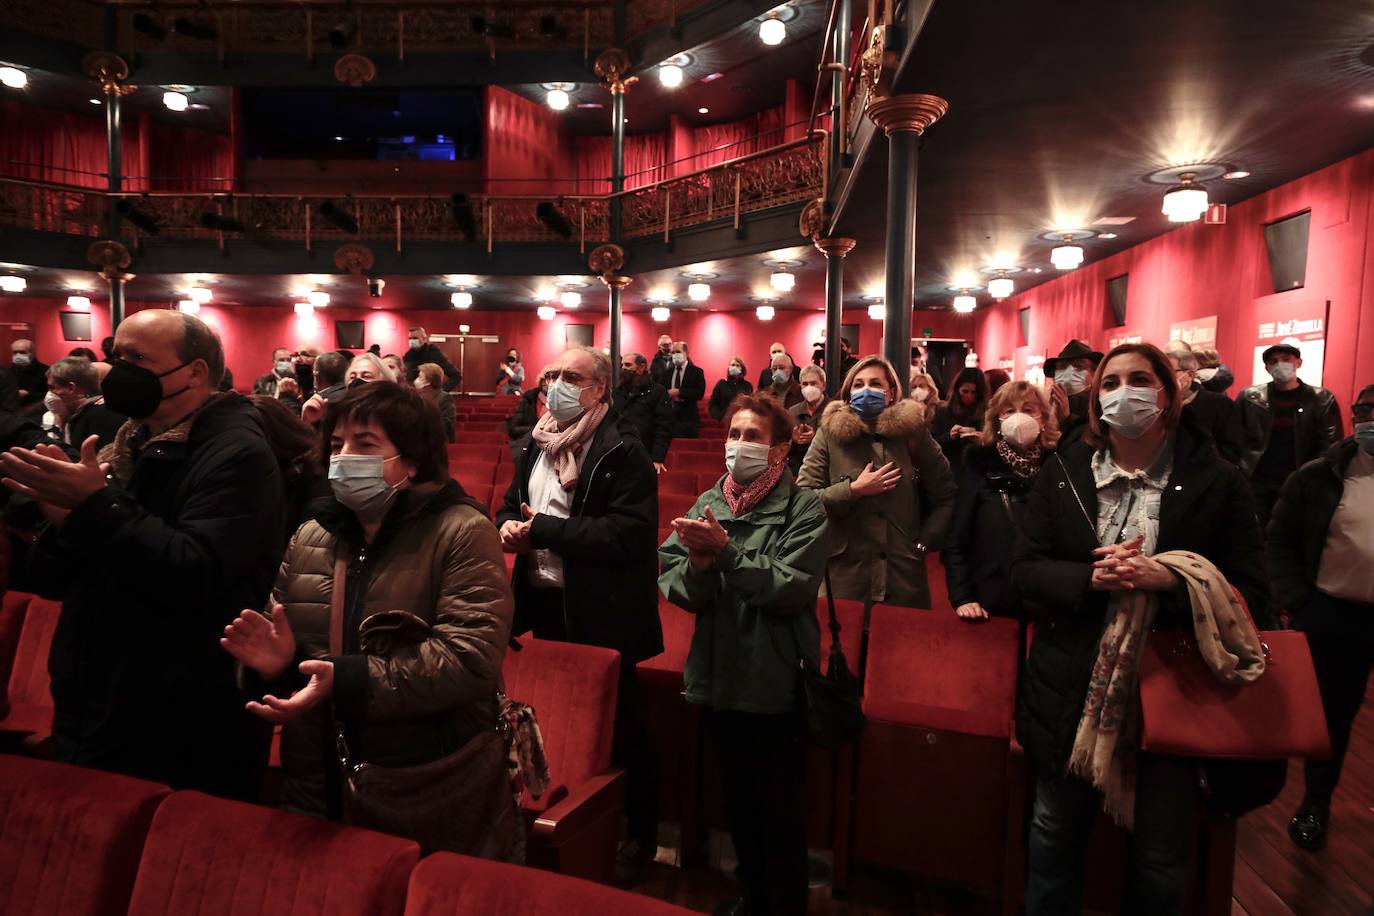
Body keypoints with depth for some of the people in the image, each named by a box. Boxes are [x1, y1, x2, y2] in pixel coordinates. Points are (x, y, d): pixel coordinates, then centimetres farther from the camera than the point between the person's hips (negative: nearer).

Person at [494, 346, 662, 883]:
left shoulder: (622, 450, -15)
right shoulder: (537, 443, 11)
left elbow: (630, 532, -25)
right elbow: (513, 502, 19)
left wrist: (545, 529, -22)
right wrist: (508, 524, -6)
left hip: (601, 613, -7)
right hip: (545, 604, 8)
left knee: (617, 725, 7)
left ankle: (640, 835, 29)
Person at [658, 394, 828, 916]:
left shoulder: (803, 508, -10)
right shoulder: (708, 504, 1)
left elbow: (793, 587, -22)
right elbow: (674, 585, -4)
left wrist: (726, 552, -26)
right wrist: (699, 563, -25)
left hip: (777, 682, -4)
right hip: (721, 676, 5)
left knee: (780, 807, 12)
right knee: (737, 798, 22)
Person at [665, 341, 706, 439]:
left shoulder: (696, 371, 0)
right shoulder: (669, 372, 15)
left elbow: (700, 393, -12)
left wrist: (679, 392, -18)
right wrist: (669, 394, -9)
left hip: (688, 417, -4)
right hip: (670, 415, 4)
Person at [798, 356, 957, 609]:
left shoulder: (911, 430, 2)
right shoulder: (830, 433, -1)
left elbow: (946, 497, 8)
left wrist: (925, 543, -1)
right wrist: (854, 490, -14)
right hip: (845, 573, -1)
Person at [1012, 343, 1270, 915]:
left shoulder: (1217, 482, -4)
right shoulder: (1062, 473, 0)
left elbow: (1251, 595, -6)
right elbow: (1024, 571, -2)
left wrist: (1168, 578, -23)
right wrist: (1090, 577, -20)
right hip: (1069, 693, 2)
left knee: (1160, 861, 14)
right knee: (1056, 836, 18)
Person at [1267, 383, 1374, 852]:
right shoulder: (1318, 476, -3)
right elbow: (1281, 540, 1)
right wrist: (1296, 603, -7)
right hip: (1334, 617, 0)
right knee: (1330, 715, 12)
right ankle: (1316, 802, 31)